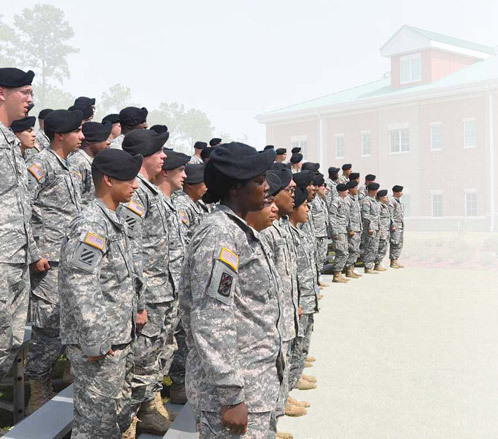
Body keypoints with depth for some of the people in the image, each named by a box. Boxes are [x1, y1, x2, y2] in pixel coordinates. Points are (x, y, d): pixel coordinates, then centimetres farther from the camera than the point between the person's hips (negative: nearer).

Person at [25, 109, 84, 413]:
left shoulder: (73, 168, 17)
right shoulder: (40, 165, -10)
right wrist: (34, 255, -17)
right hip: (49, 263, -9)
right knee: (50, 330, -5)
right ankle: (39, 399, 10)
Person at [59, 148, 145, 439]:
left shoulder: (115, 221, 12)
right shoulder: (90, 226, -20)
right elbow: (80, 289, -26)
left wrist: (135, 309, 14)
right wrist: (94, 345, -23)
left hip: (120, 340, 10)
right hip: (100, 349, -10)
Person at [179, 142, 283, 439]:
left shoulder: (242, 231, 10)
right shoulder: (219, 236, -20)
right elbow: (211, 323, -24)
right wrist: (231, 397, -23)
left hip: (257, 379, 9)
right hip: (236, 388, -9)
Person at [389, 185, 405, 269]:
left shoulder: (399, 201, 19)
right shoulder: (392, 201, -10)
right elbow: (390, 214, -16)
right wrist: (393, 225, -20)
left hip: (401, 226, 9)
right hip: (395, 226, -9)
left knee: (400, 244, 9)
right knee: (395, 244, -9)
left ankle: (396, 261, 14)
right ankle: (392, 262, -6)